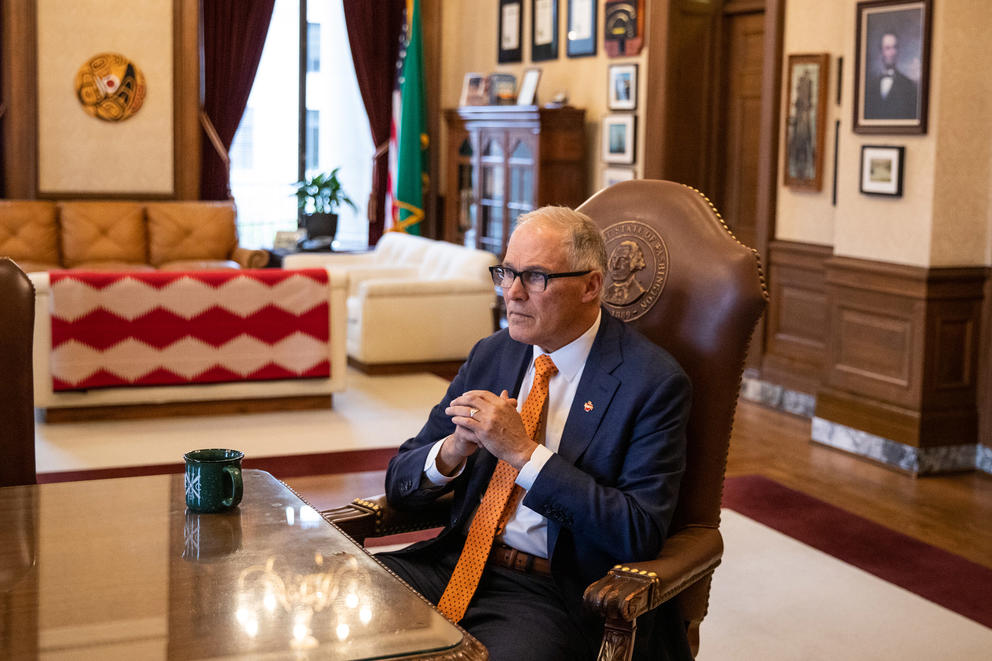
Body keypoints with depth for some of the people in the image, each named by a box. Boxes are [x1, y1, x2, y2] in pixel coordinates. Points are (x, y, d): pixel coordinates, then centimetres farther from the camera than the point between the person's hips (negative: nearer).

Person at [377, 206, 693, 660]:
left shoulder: (653, 382, -7)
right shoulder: (490, 355, 10)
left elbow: (640, 534, -16)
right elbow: (400, 483, 11)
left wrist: (524, 452, -20)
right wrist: (452, 452, -13)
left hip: (554, 592, -5)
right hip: (455, 567, 5)